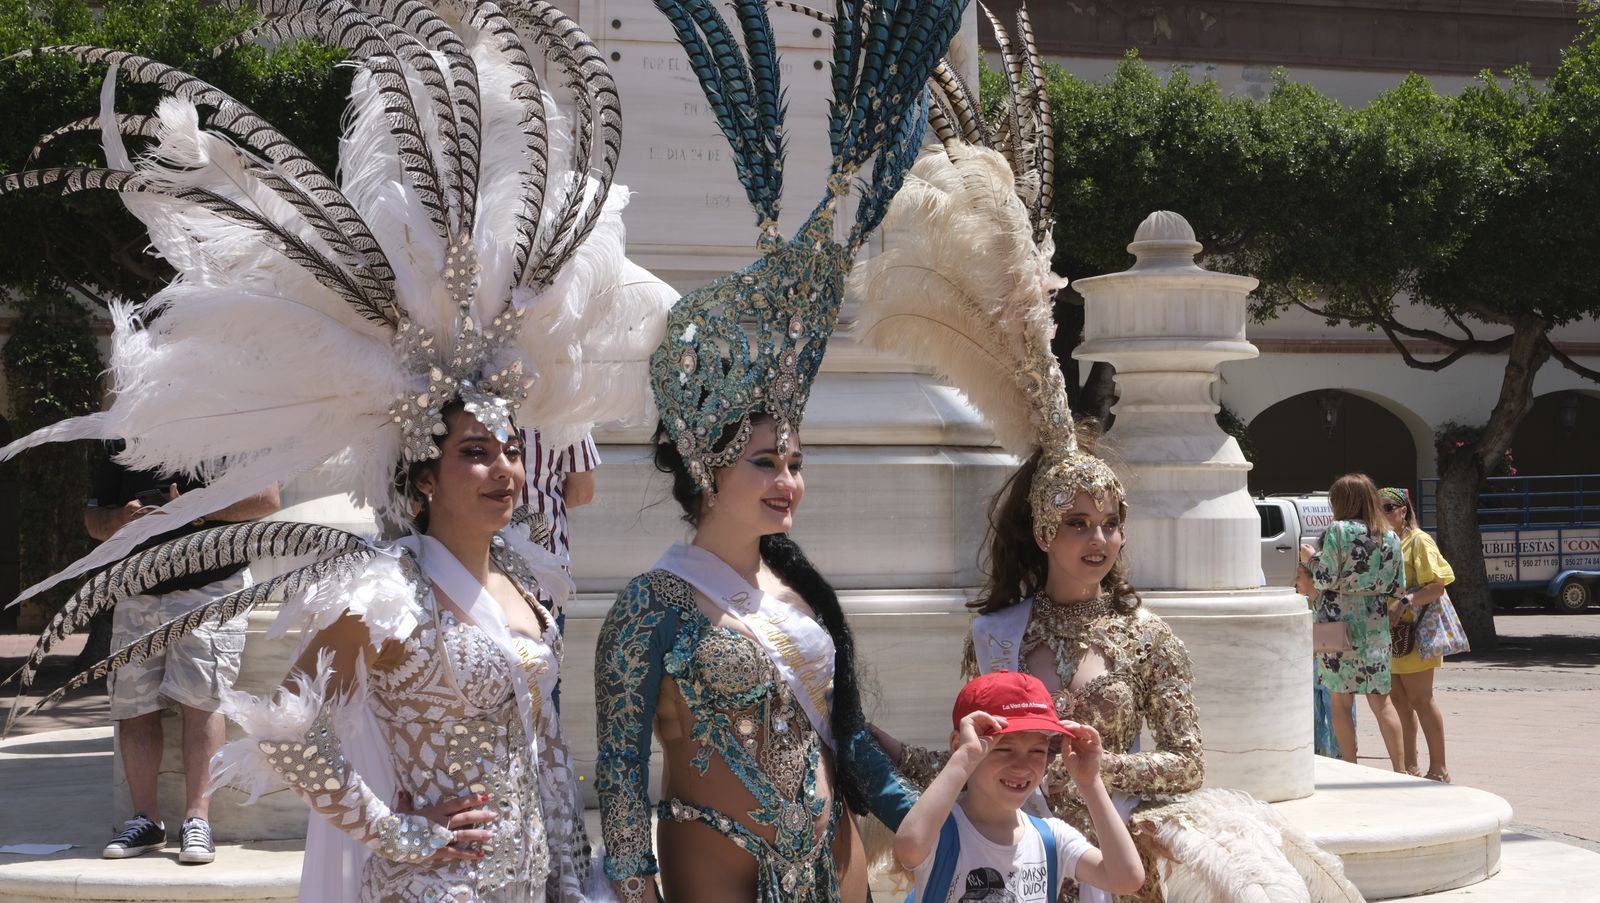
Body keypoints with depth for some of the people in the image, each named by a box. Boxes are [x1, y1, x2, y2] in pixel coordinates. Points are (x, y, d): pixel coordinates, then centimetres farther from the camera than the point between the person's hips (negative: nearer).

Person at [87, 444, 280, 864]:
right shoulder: (120, 446, 16)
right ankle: (145, 819, 11)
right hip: (137, 596, 5)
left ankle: (197, 820, -10)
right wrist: (121, 519, -6)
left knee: (201, 699, -13)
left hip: (210, 589, -5)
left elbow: (267, 497, -7)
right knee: (133, 708, 3)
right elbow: (93, 518, 18)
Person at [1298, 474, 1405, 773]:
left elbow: (1326, 580, -12)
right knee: (1381, 701, 9)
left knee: (1340, 702, 4)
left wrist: (1310, 559, 6)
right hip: (1375, 625, 5)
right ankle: (1400, 769, 7)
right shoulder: (1390, 537, 7)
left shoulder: (1338, 531, -9)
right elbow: (1397, 587, 9)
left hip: (1339, 622, -5)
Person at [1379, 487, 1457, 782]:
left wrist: (1403, 603, -26)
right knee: (1399, 700, 11)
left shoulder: (1418, 541, -8)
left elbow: (1437, 586, -16)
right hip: (1389, 635, 8)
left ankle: (1439, 770, 3)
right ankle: (1409, 767, 19)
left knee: (1420, 700, -4)